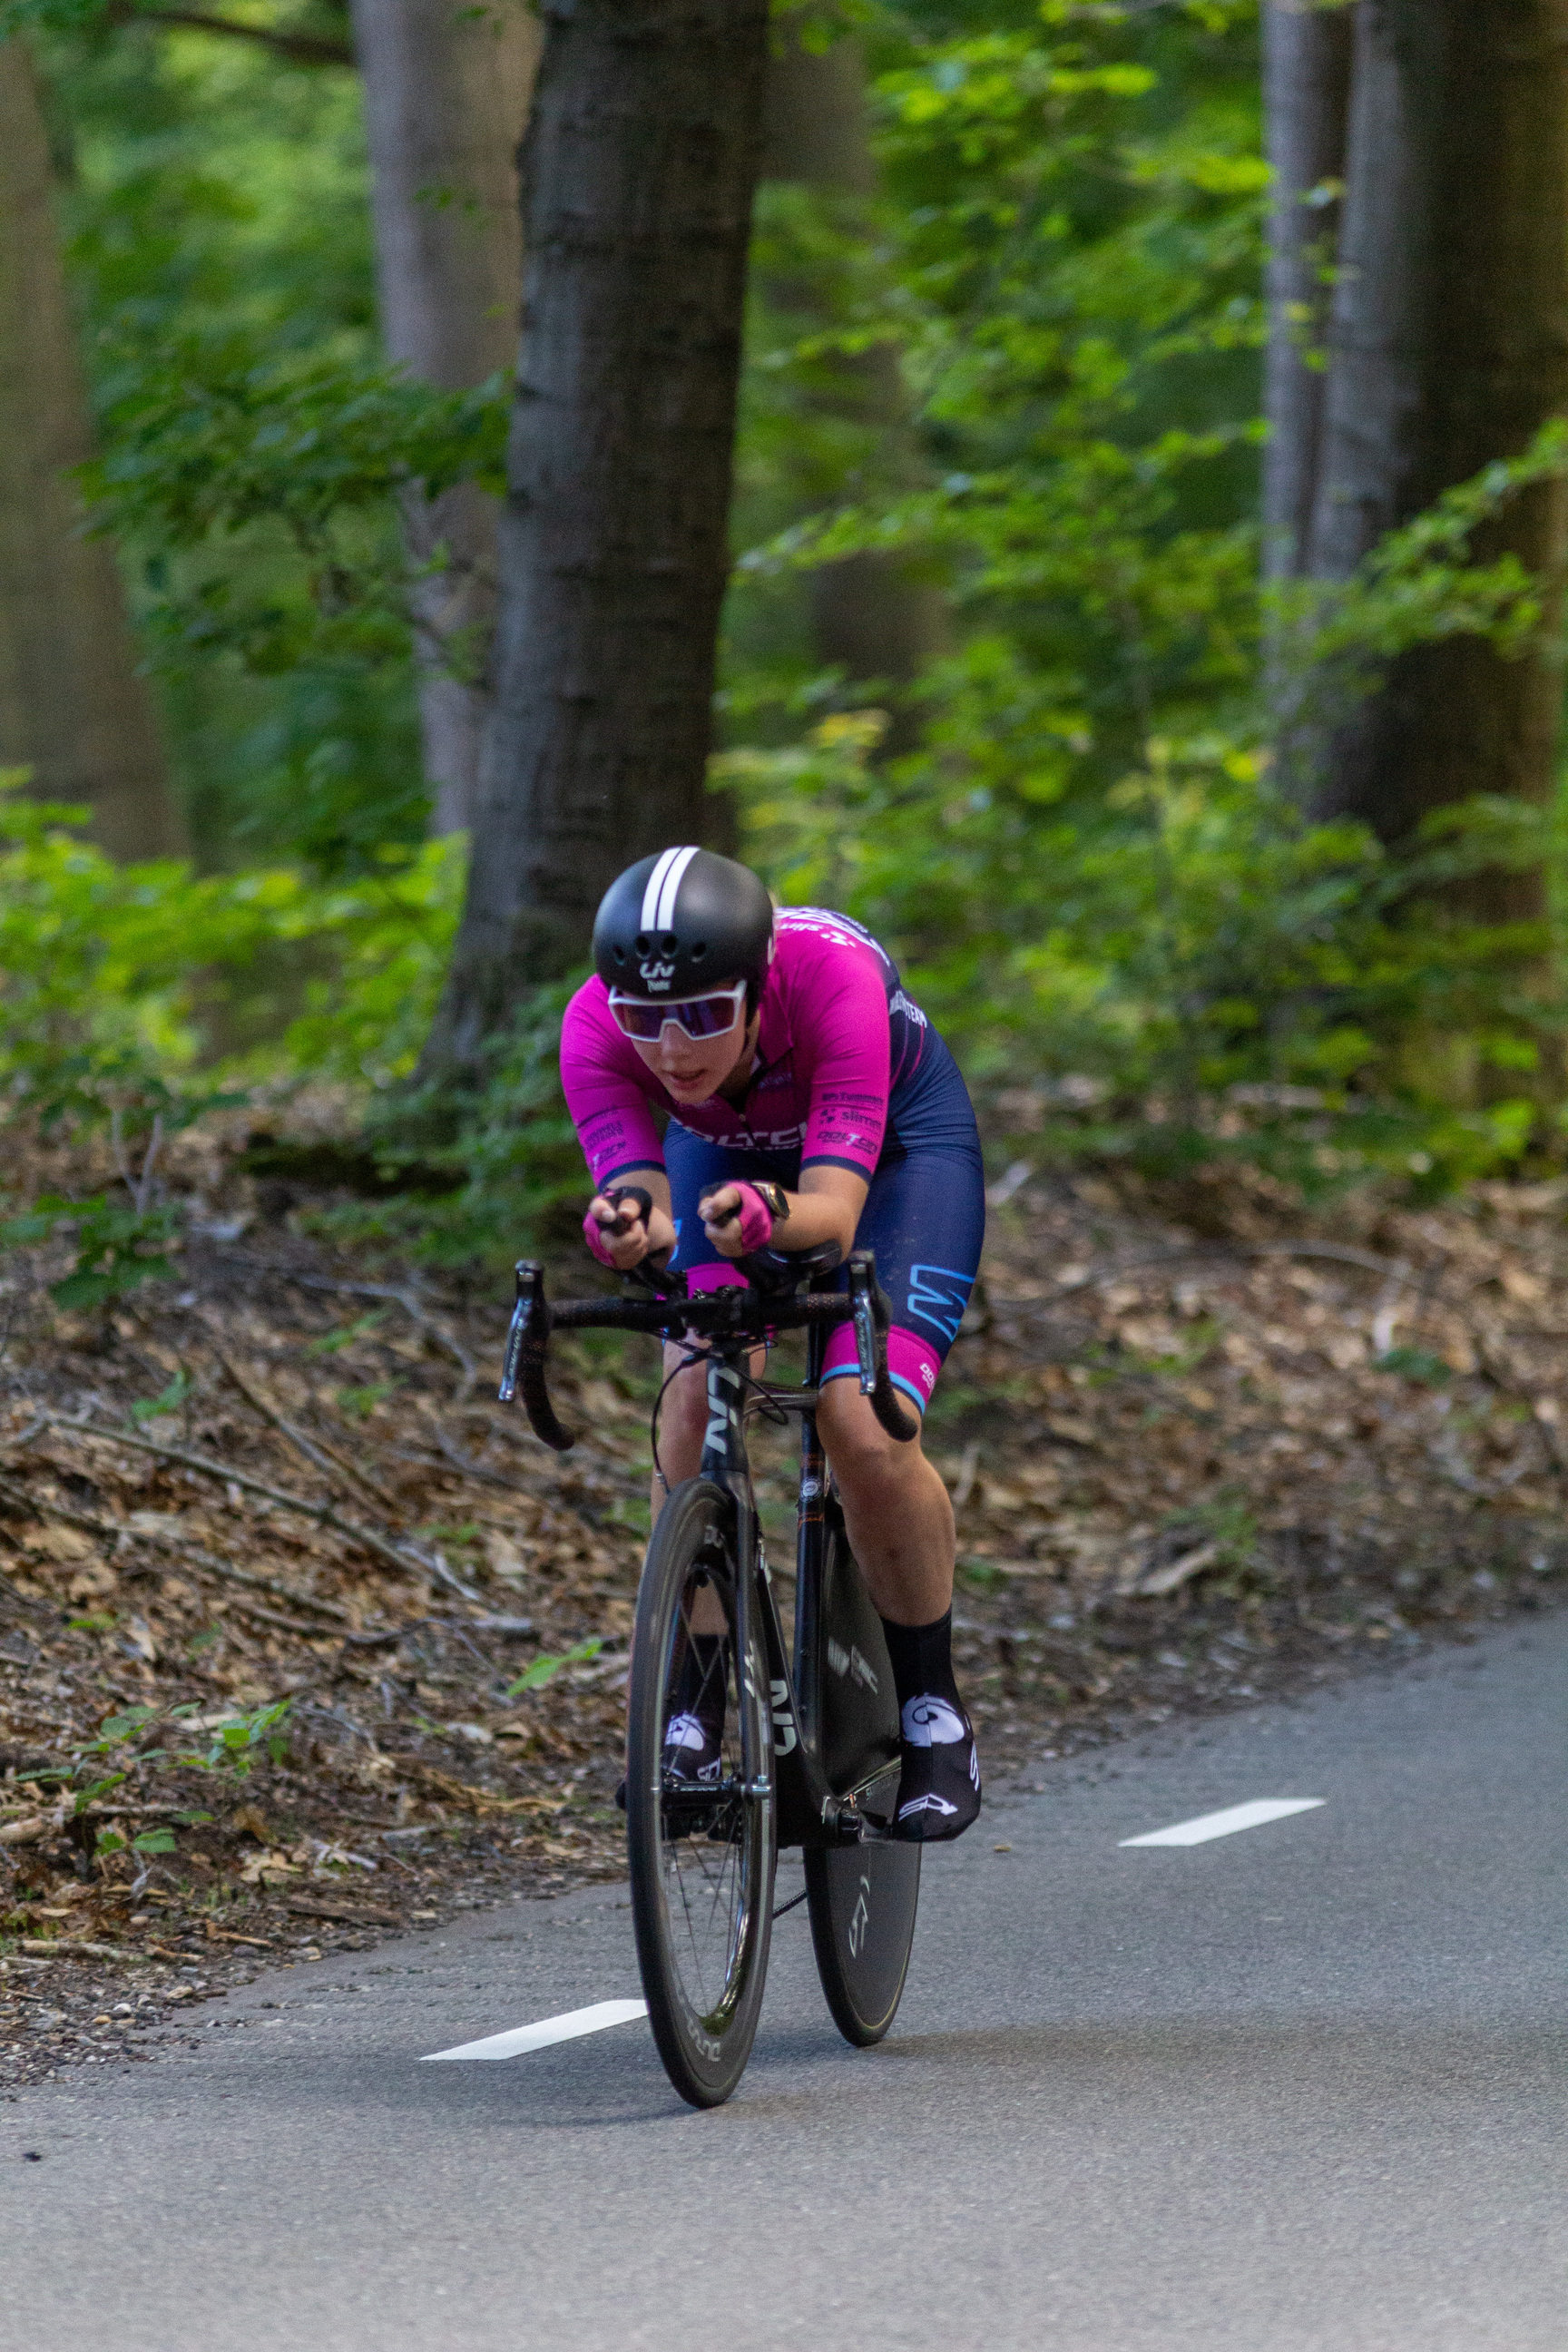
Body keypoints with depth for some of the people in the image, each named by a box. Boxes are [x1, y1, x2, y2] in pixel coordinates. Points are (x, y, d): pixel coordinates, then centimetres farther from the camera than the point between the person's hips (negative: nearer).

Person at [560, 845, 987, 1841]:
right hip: (724, 1149, 3)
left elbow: (835, 1208, -45)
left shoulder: (832, 978, -41)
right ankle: (691, 1710, -10)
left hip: (897, 1138, -3)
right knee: (696, 1396, -23)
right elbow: (643, 1201, -40)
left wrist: (770, 1215, -67)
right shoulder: (596, 1028, -33)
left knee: (866, 1431, -21)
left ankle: (934, 1711, 1)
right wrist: (627, 1227, -63)